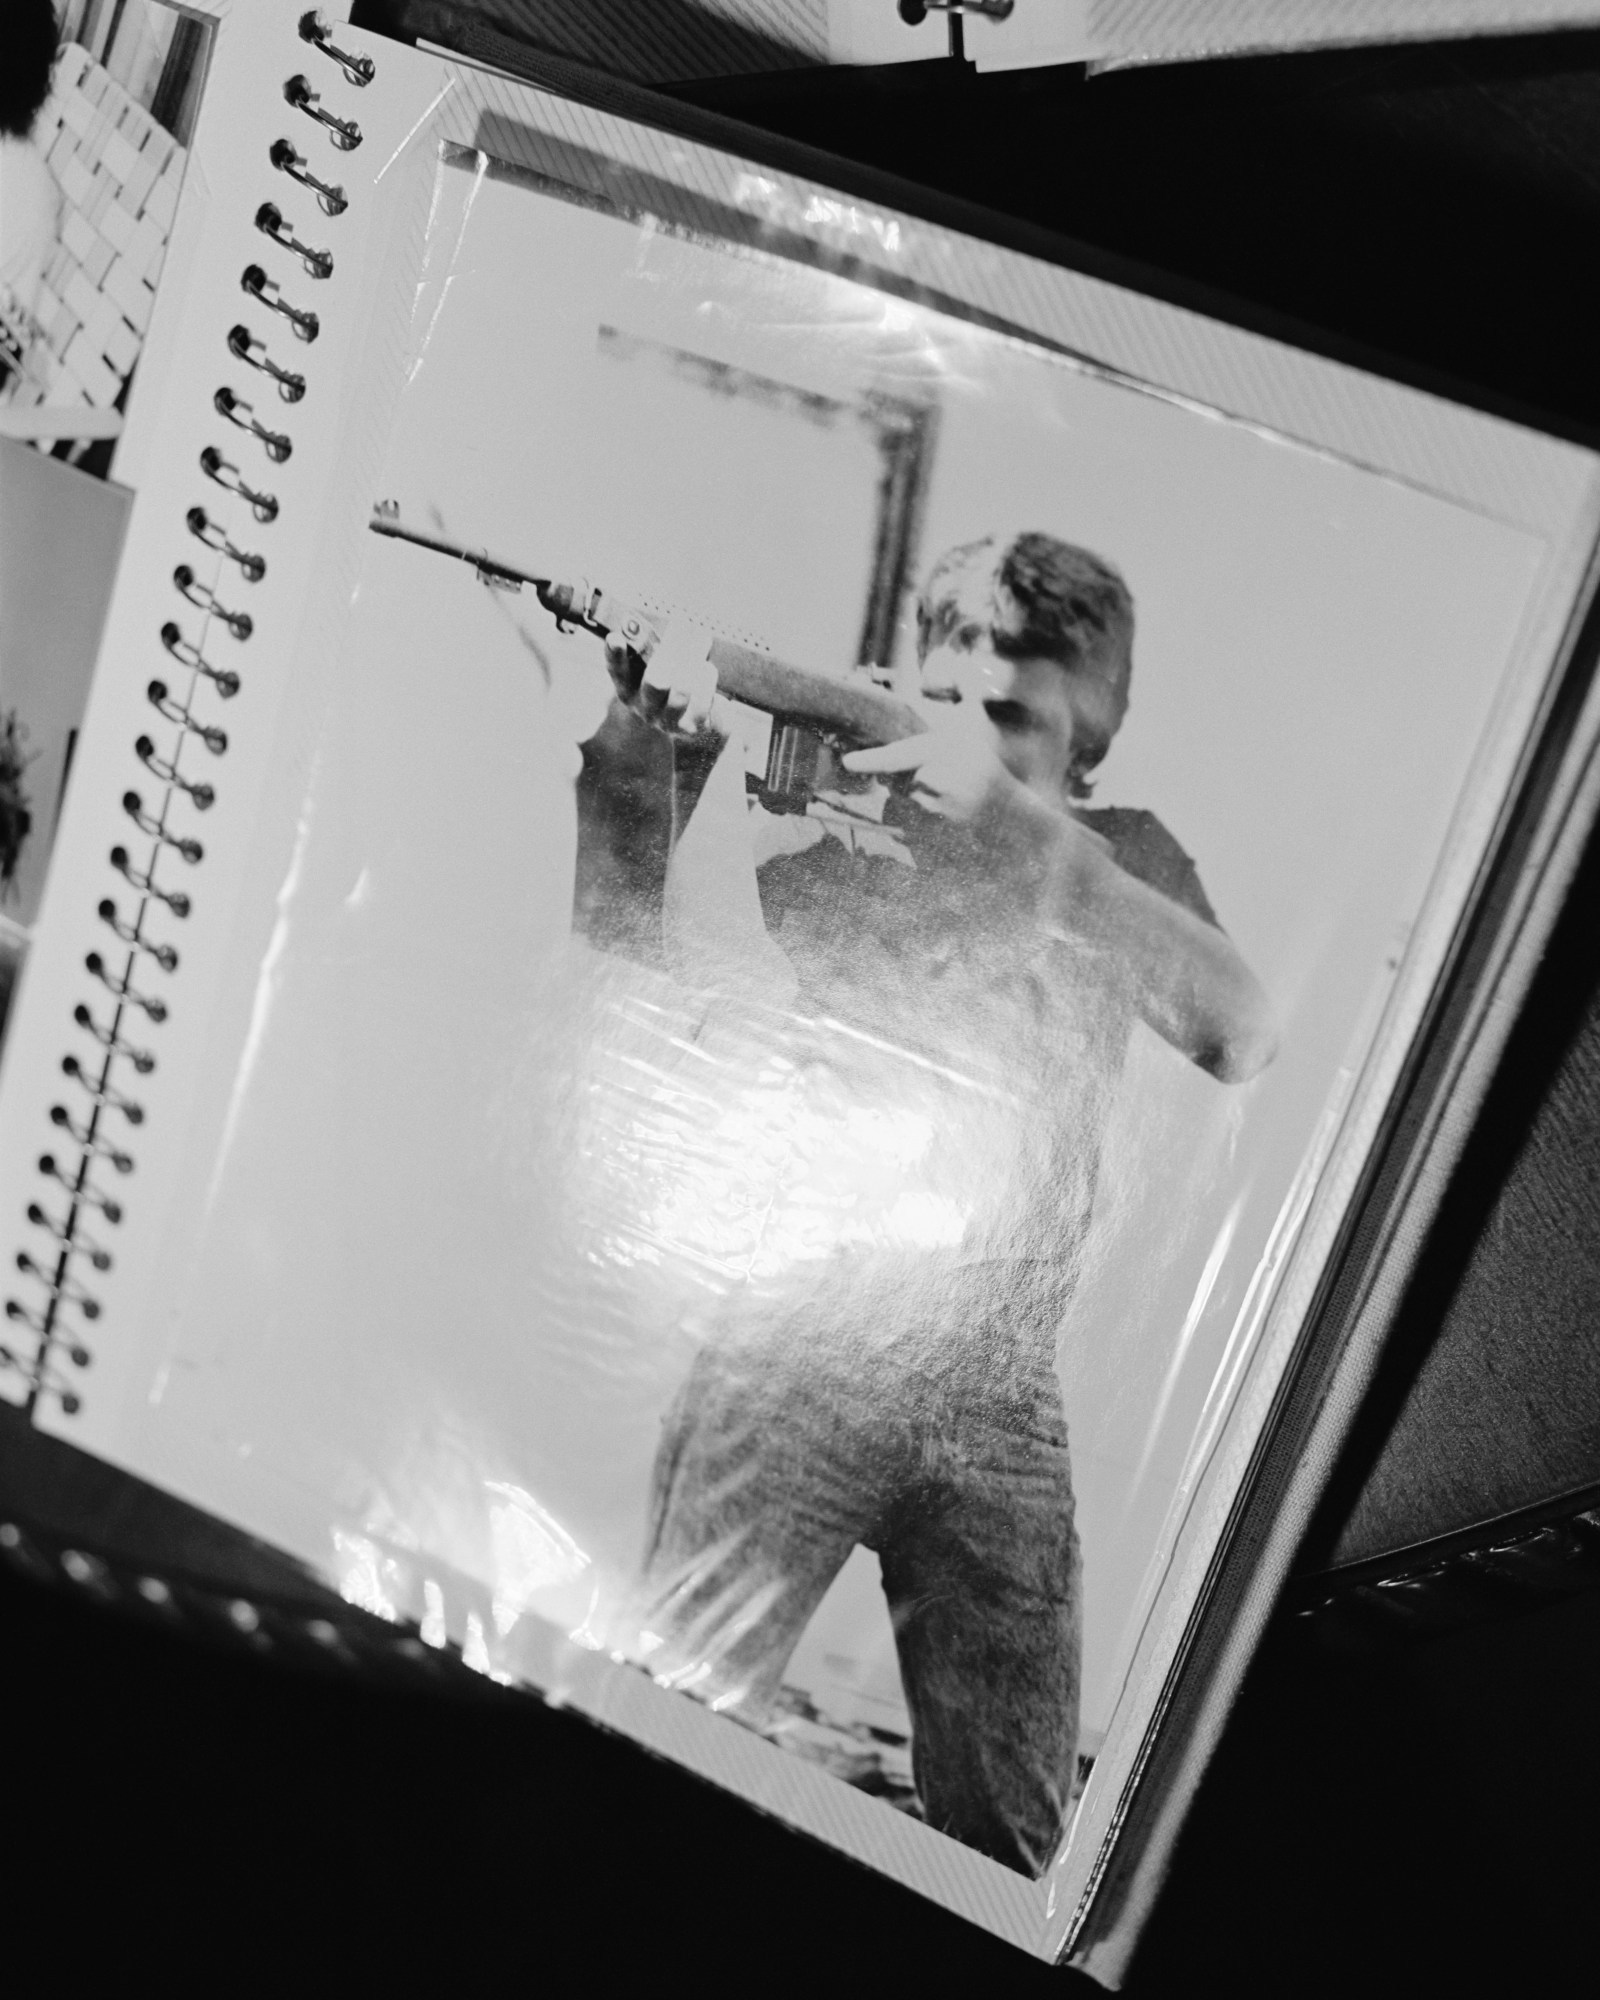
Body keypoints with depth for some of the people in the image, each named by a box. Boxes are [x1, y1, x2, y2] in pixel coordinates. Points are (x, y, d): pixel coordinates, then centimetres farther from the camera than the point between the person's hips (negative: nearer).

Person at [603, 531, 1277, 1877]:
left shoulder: (1126, 854, 9)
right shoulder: (846, 828, 4)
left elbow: (1238, 1036, -11)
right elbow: (704, 967, -11)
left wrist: (1019, 821, -21)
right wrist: (699, 766, -25)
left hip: (998, 1400, 2)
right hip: (794, 1348, -2)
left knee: (1010, 1824, 4)